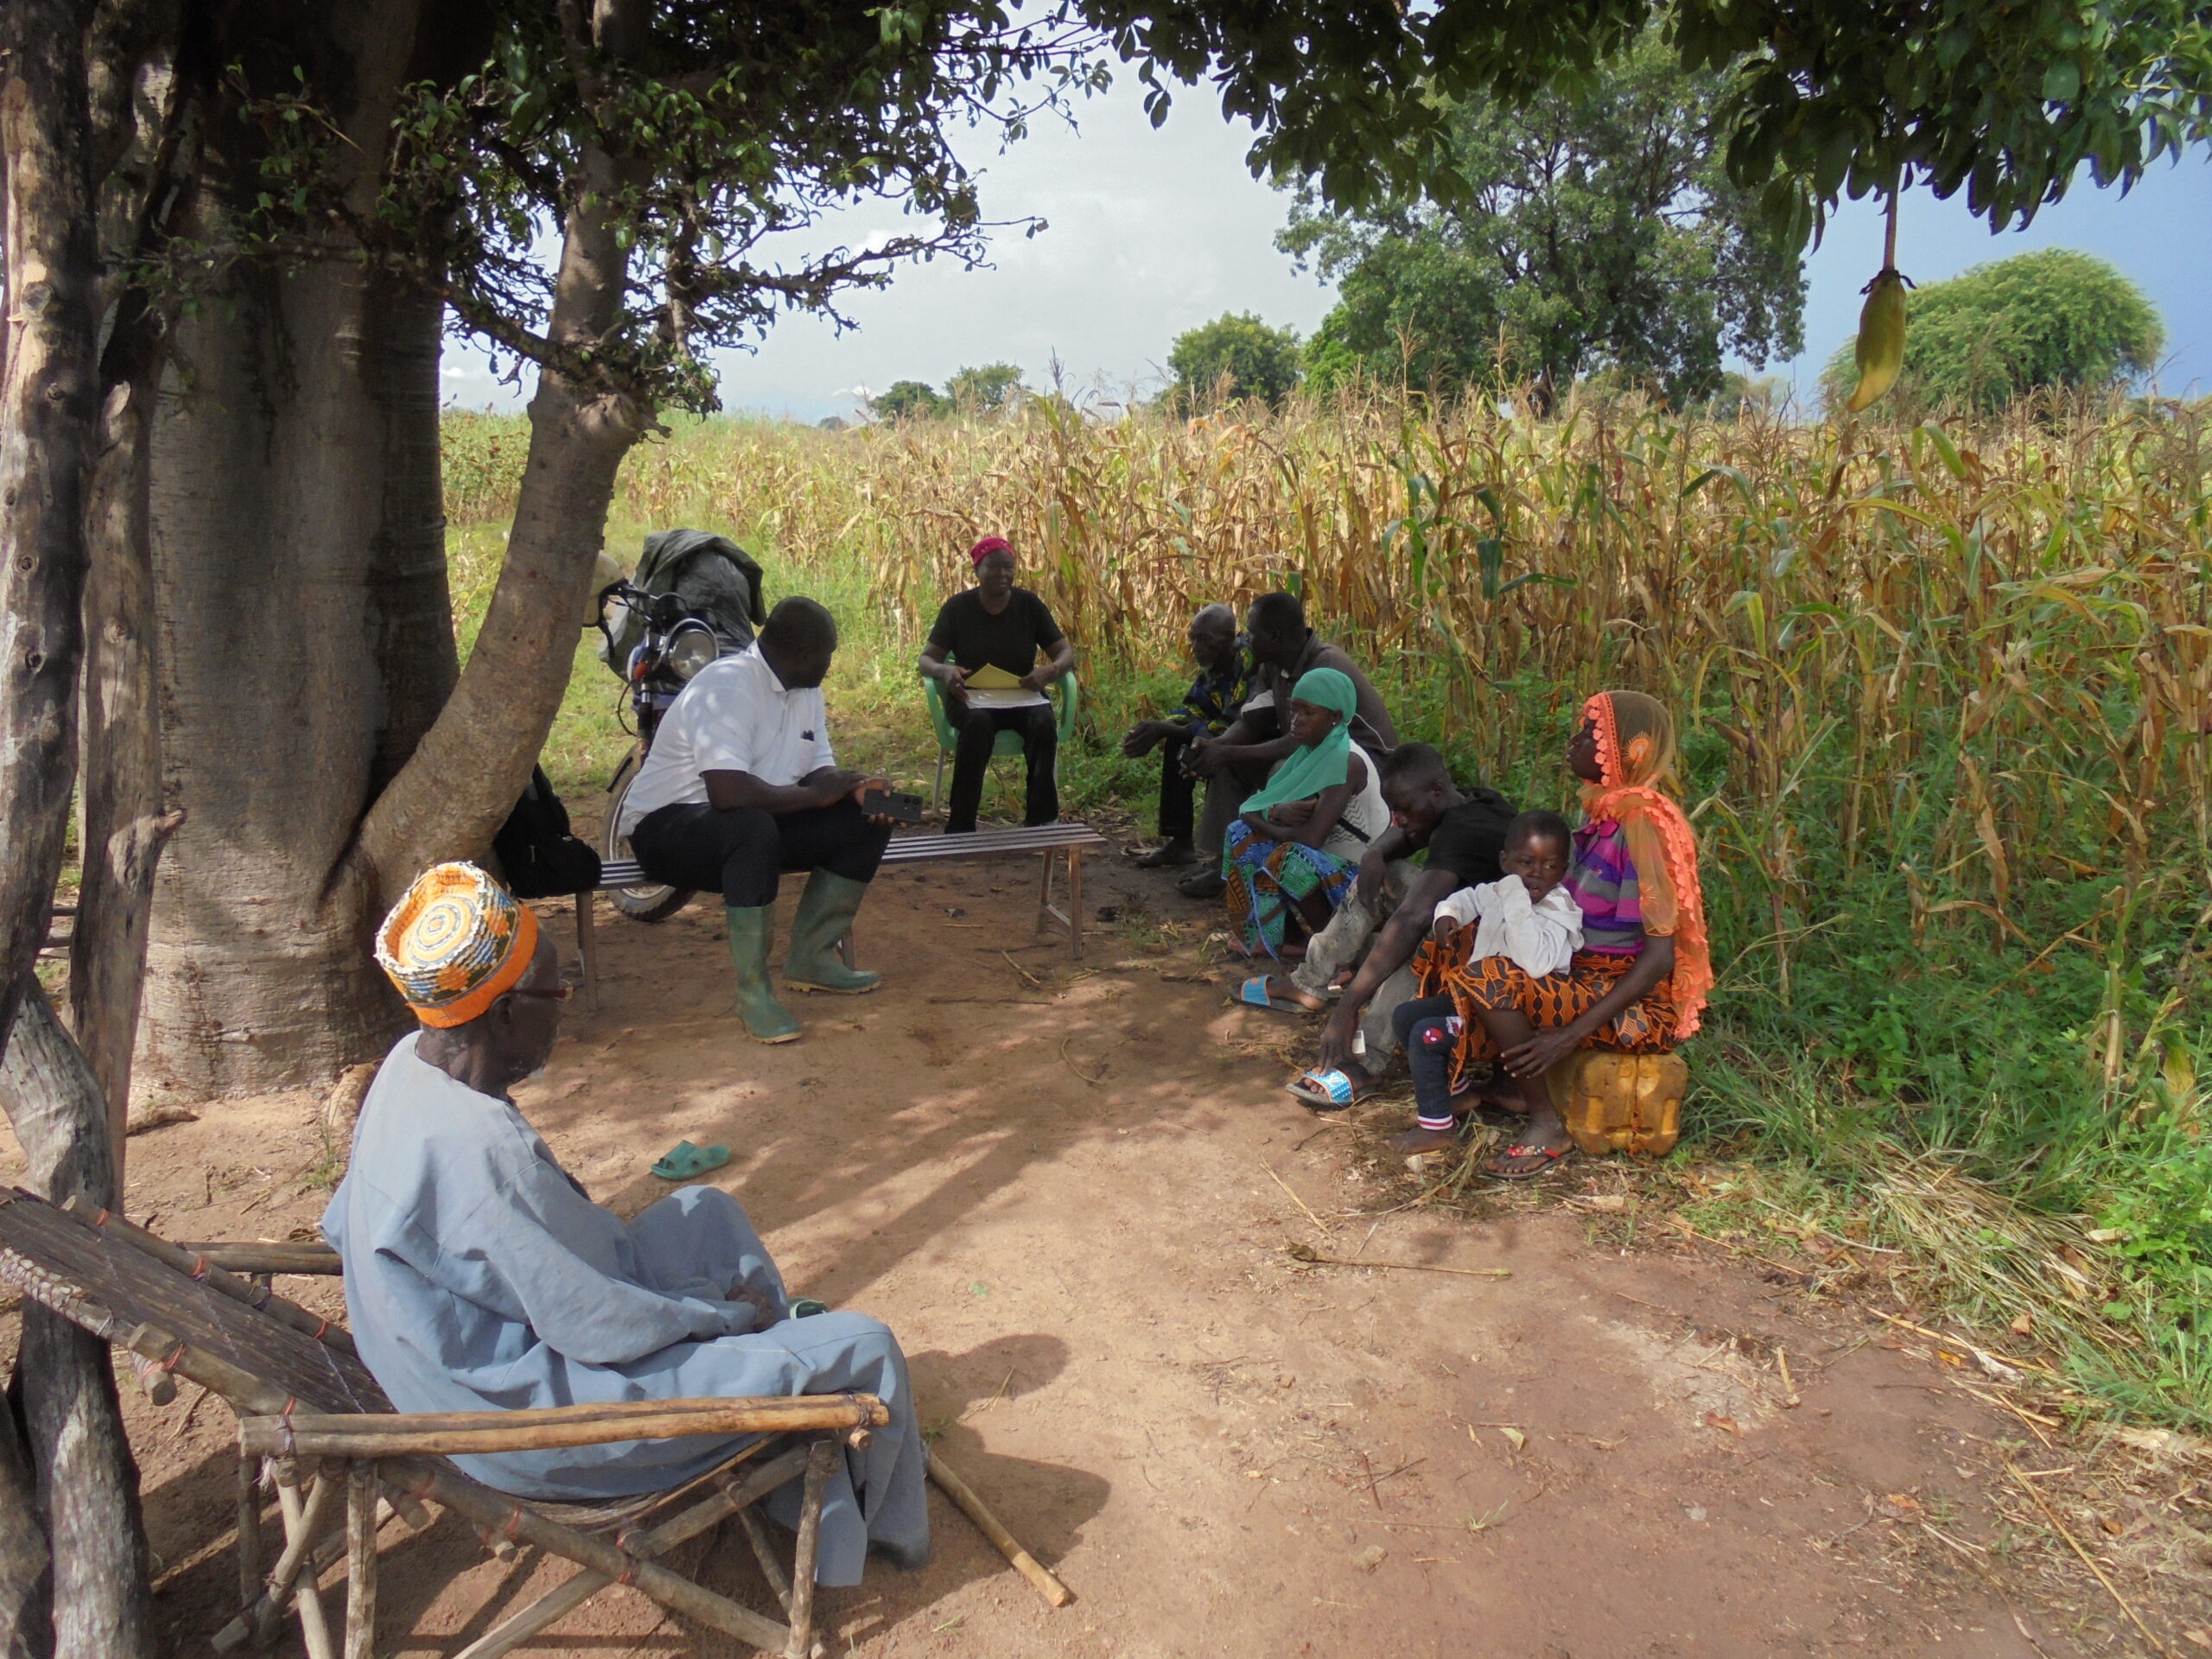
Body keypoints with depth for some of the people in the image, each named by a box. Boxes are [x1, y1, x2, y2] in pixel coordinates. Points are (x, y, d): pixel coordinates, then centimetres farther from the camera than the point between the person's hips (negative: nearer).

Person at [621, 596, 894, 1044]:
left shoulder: (806, 691, 7)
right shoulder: (728, 686, -23)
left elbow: (819, 771, 8)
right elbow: (727, 792, -35)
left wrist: (856, 789, -15)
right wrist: (813, 794, -23)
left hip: (756, 822, 9)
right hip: (667, 824, -9)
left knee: (865, 821, -6)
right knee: (756, 829, -40)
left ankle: (810, 957, 1)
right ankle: (753, 991, -29)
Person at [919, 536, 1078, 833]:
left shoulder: (1029, 604, 4)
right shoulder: (958, 607, 1)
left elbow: (1066, 653, 3)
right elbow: (926, 660, -1)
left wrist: (1048, 671, -21)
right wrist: (944, 671, -26)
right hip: (969, 699, -1)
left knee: (1043, 721, -33)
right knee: (978, 722, -37)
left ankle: (1042, 820, -26)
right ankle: (960, 827, -34)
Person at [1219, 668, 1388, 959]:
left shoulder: (1348, 762, -21)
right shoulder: (1306, 753, 4)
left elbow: (1312, 838, -29)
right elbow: (1249, 810, 4)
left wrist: (1264, 823, -12)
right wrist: (1276, 813, -20)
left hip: (1359, 874, -8)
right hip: (1325, 862, 9)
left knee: (1291, 857, -33)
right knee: (1241, 835, 0)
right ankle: (1266, 935, 0)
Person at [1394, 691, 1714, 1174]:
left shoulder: (1644, 824, -20)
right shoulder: (1603, 811, 7)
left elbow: (1660, 955, -23)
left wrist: (1570, 1034, -27)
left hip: (1642, 1003, -9)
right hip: (1588, 977, 9)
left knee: (1489, 980, -27)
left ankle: (1547, 1126, -11)